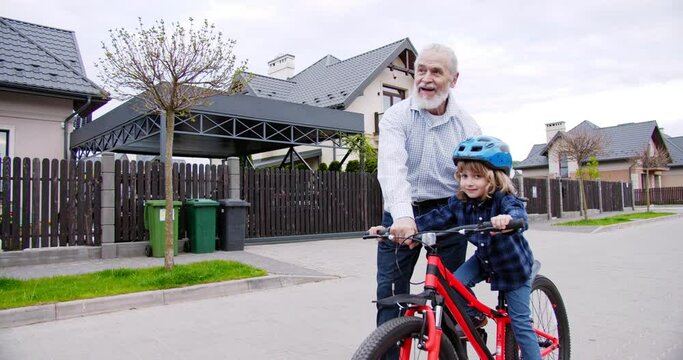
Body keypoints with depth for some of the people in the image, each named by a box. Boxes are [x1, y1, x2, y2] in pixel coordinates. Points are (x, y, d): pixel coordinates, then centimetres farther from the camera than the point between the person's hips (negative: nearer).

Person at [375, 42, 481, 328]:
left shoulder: (467, 125, 0)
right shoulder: (396, 117, -8)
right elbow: (392, 167, -24)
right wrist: (403, 215, -41)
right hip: (402, 216, -1)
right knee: (390, 292, 0)